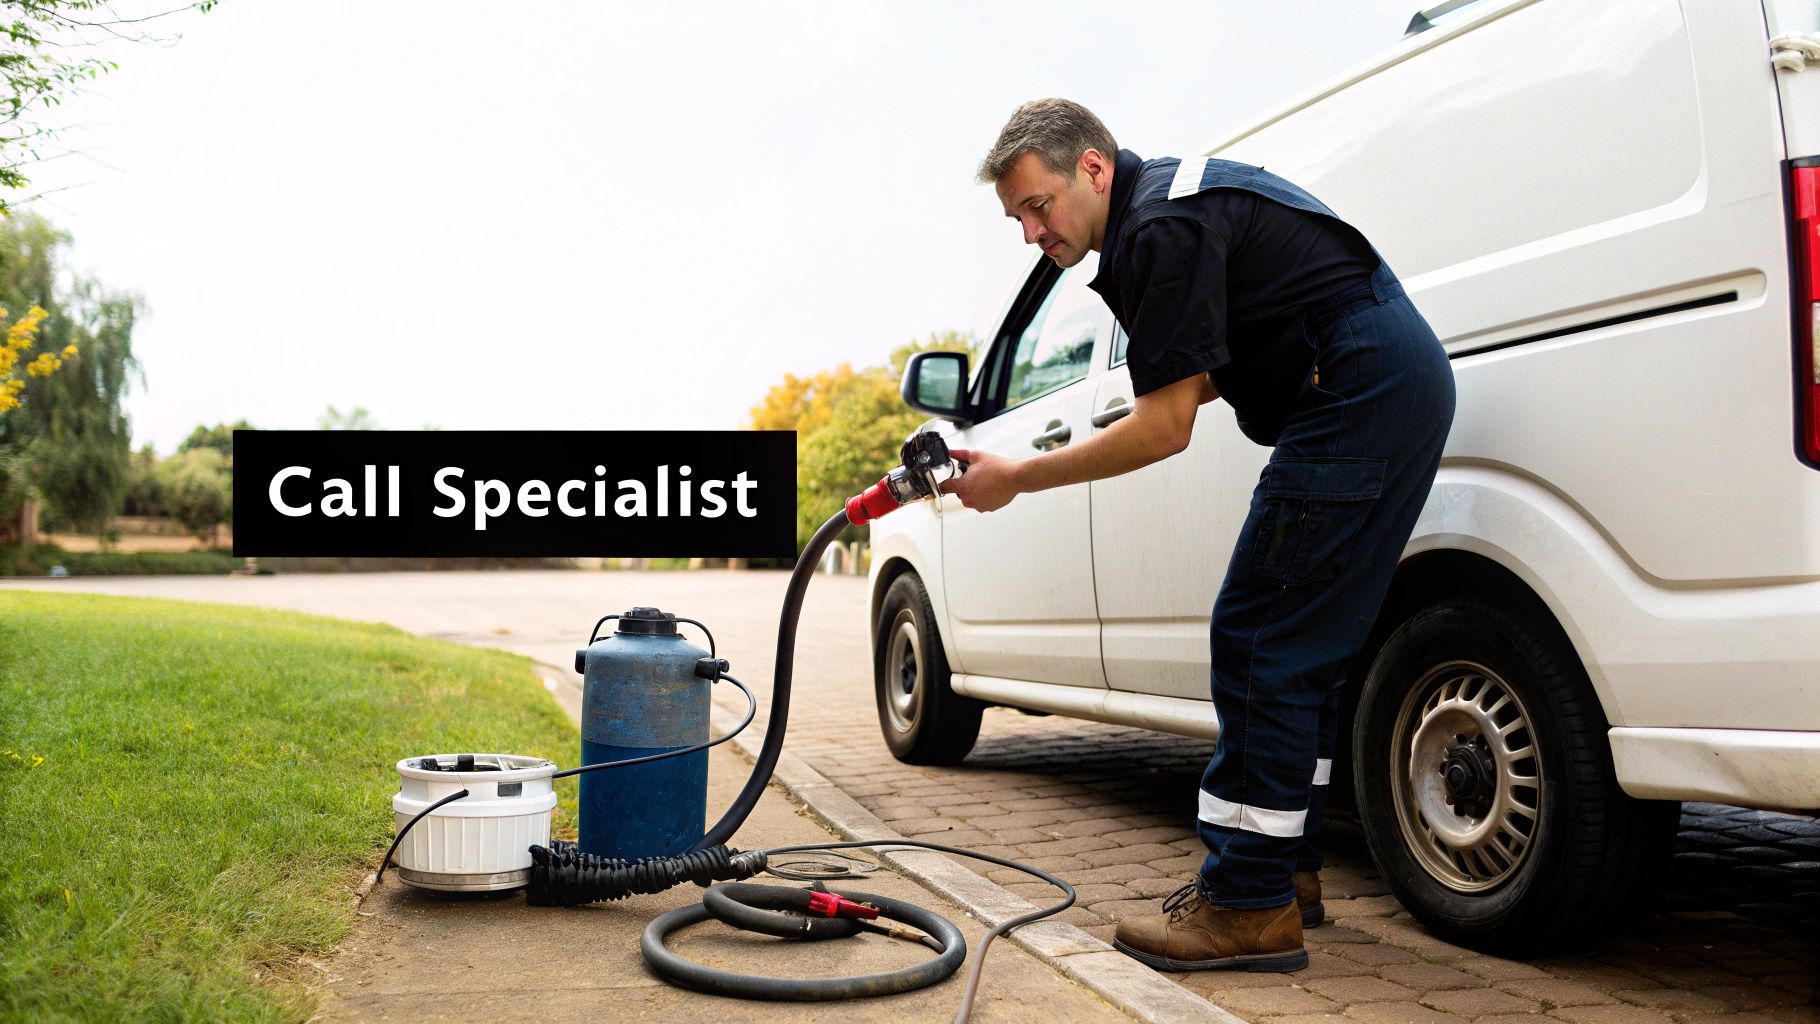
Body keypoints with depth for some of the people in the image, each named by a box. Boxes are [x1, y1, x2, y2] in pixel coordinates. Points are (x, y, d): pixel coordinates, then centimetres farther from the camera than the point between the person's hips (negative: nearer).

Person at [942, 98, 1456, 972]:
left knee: (1259, 639, -11)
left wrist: (1017, 478, -12)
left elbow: (1165, 428, -18)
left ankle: (1251, 904, -6)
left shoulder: (1165, 228, -16)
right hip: (1399, 382, 11)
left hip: (1362, 392, -11)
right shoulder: (1170, 203, 17)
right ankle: (1285, 867, 21)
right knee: (1301, 646, 13)